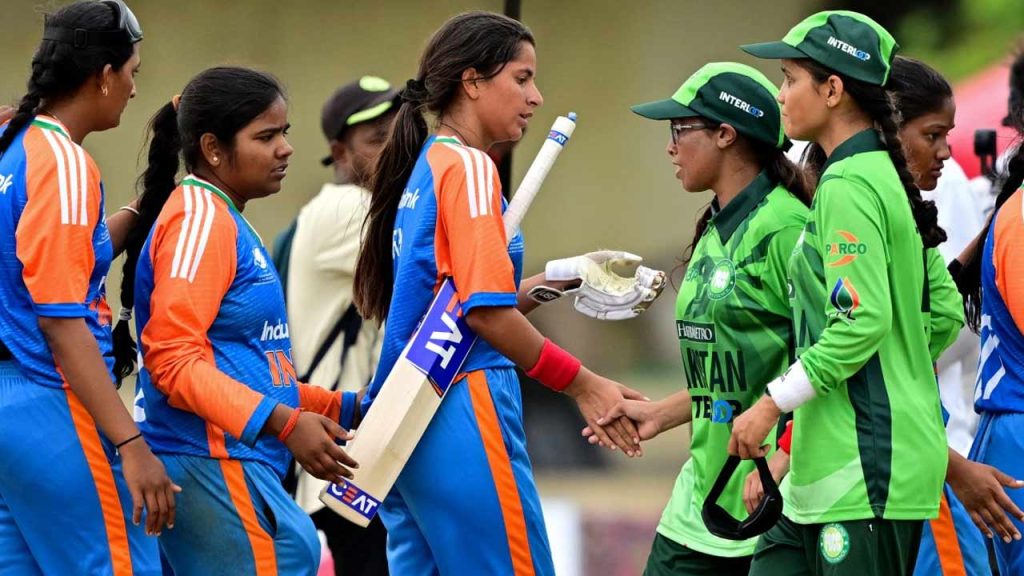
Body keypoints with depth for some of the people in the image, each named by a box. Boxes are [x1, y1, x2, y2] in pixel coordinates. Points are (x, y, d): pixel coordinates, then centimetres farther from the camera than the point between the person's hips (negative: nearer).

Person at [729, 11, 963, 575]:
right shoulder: (887, 178, 16)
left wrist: (771, 405, -17)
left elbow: (862, 322, -22)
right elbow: (944, 311, 18)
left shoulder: (847, 187, -13)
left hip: (866, 465, -10)